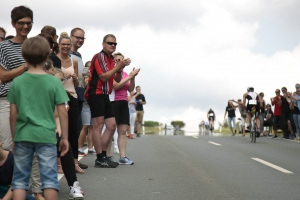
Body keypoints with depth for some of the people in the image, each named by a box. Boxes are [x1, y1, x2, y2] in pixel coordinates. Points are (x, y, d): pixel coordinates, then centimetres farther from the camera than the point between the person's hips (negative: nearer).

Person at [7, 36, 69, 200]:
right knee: (49, 178, 4)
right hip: (46, 136, -1)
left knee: (20, 179, 9)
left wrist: (14, 138, 13)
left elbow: (13, 114, 2)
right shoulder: (54, 82, -4)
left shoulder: (17, 82, 0)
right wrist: (65, 137, 4)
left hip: (23, 136, 2)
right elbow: (62, 113, -4)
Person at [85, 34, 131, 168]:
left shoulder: (112, 60, 17)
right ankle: (100, 159, -8)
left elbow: (117, 80, 17)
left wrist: (120, 69, -1)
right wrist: (118, 66, -14)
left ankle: (103, 156, 14)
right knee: (98, 125, -10)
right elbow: (103, 77, -17)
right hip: (96, 94, -9)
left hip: (105, 95, 9)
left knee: (112, 125, 8)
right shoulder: (99, 57, -8)